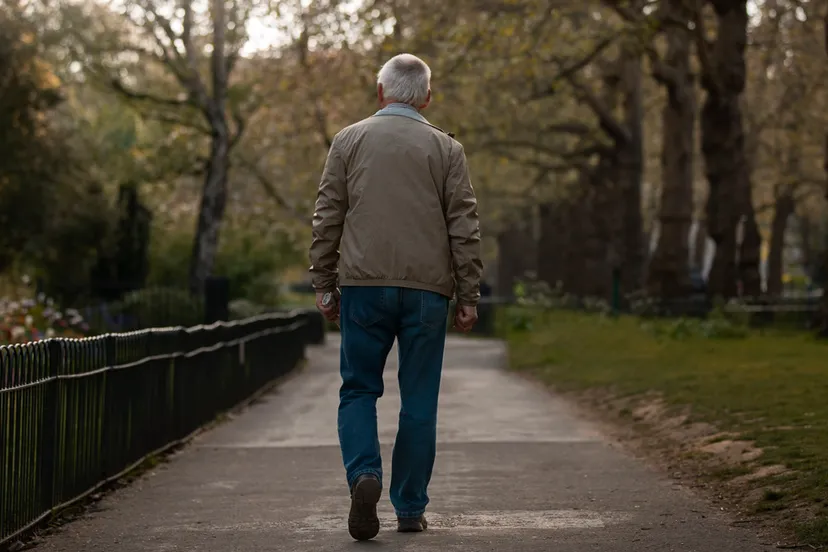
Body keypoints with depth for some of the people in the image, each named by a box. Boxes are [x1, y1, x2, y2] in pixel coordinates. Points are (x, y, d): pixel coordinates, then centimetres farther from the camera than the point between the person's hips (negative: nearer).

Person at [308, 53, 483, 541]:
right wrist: (469, 296, 6)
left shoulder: (349, 141, 7)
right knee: (420, 400, 7)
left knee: (359, 389, 8)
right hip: (427, 287, 0)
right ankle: (410, 509, 10)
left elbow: (327, 218, 5)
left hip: (363, 284, 0)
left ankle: (364, 474, -16)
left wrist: (324, 285, 10)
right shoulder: (446, 149, 5)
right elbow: (465, 228, 2)